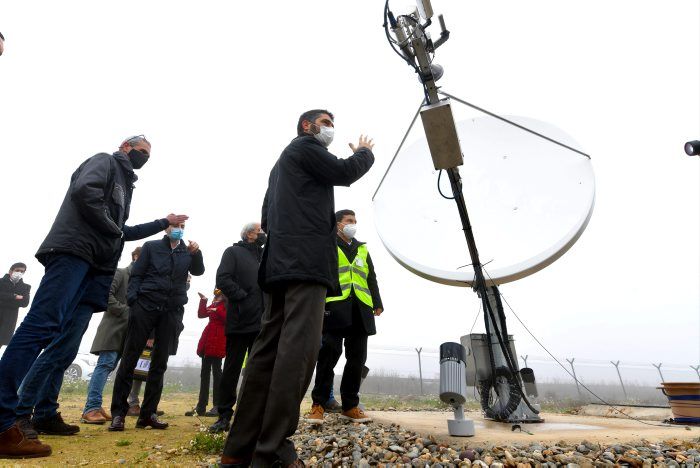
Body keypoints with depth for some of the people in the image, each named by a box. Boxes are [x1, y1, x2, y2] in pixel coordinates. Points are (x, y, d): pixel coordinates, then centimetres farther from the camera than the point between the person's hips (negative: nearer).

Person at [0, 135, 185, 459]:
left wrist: (164, 222, 40)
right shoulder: (105, 161, 8)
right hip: (74, 251, -9)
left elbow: (124, 232, 35)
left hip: (95, 265, 9)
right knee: (42, 326, -17)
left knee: (65, 341, 5)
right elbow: (83, 191, -13)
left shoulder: (124, 184, 31)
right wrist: (114, 228, -4)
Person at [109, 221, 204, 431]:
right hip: (145, 305, -2)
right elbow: (136, 274, 3)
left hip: (172, 312, 2)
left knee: (160, 363, 4)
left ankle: (148, 414, 12)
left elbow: (198, 271, 1)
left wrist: (196, 253, -17)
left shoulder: (188, 252, 15)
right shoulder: (151, 247, 9)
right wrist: (132, 300, -10)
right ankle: (118, 413, 6)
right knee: (129, 359, -2)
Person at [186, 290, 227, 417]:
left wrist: (217, 311, -21)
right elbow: (201, 314, 13)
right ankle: (201, 407, 15)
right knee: (204, 372, 8)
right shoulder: (214, 304, 21)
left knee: (216, 371, -5)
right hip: (208, 340, 8)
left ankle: (217, 407, 1)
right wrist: (203, 301, 5)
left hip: (218, 341, -8)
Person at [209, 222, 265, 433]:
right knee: (232, 369, 3)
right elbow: (223, 279, -12)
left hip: (262, 323, 6)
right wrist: (243, 297, -14)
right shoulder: (233, 252, 2)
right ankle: (224, 416, 13)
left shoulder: (265, 256, 20)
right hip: (240, 321, -6)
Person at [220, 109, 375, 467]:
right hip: (307, 259, -9)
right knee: (299, 347, -15)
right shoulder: (305, 145, 9)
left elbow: (267, 217, 31)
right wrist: (365, 152, 20)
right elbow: (344, 172, 2)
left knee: (269, 349, 2)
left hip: (280, 263, 9)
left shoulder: (283, 162, 34)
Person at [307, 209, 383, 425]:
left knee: (357, 357, 6)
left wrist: (377, 303, 12)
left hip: (359, 311, 5)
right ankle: (318, 404, 4)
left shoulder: (362, 249, 25)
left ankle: (350, 406, 16)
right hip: (335, 307, -5)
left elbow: (371, 278, 23)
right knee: (329, 354, -7)